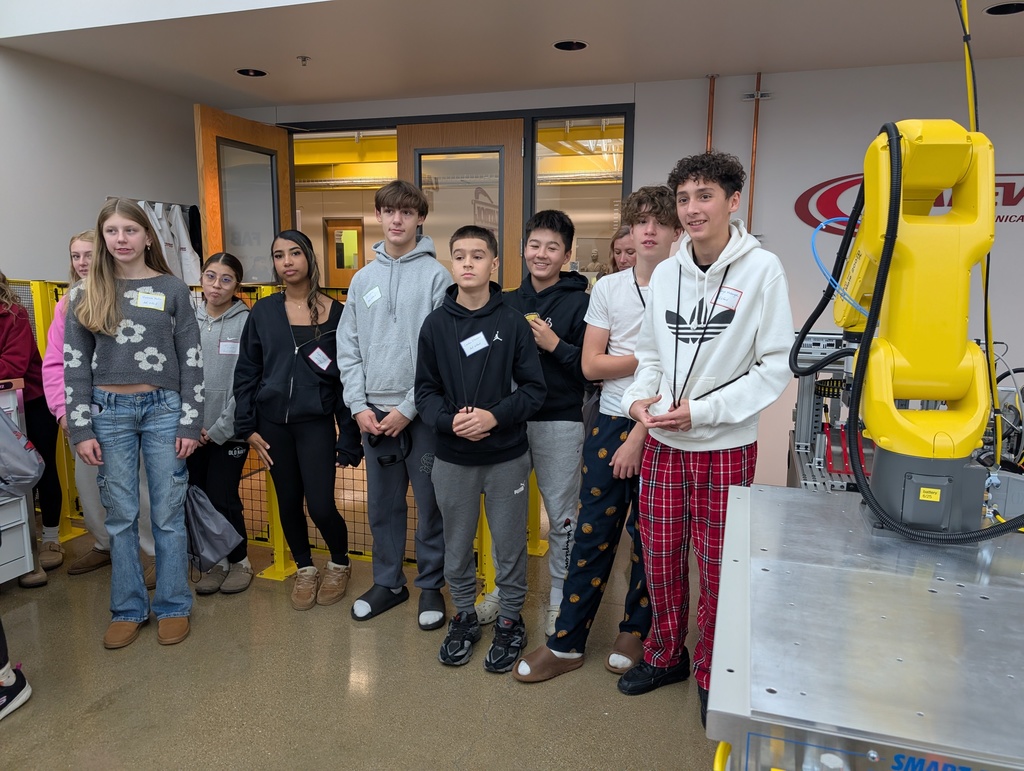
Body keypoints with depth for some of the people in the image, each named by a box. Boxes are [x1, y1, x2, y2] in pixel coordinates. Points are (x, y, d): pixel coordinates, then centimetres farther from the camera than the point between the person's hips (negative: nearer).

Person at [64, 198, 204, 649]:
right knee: (120, 517, 8)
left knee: (168, 514, 5)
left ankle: (173, 606, 18)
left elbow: (191, 361, 0)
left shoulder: (173, 290, 2)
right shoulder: (86, 295, 6)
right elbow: (74, 366, 5)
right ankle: (128, 610, 22)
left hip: (163, 410, -1)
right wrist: (81, 430, -2)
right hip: (109, 413, 2)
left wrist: (190, 424, -5)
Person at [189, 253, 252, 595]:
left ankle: (239, 560, 21)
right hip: (192, 431, 4)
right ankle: (217, 561, 28)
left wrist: (219, 429, -10)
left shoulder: (246, 322, -7)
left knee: (222, 499, -2)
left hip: (229, 431, -4)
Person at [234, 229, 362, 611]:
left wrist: (349, 435, -4)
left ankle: (339, 564, 24)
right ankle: (305, 569, 35)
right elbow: (246, 372, 7)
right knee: (288, 503, 11)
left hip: (316, 422, -3)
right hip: (273, 422, 3)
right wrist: (247, 426, 1)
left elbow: (346, 377, -2)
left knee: (321, 506, -7)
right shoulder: (263, 312, 3)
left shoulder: (333, 312, -3)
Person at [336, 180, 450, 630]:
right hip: (372, 412, 5)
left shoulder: (436, 275, -5)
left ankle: (431, 585, 23)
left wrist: (409, 408, -13)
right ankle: (388, 582, 30)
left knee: (429, 504, 6)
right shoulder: (363, 278, 10)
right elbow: (348, 348, 9)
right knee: (382, 504, 14)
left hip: (420, 411, -4)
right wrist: (358, 405, -1)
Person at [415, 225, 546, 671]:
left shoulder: (513, 323, -5)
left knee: (509, 545, 10)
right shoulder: (435, 324, 0)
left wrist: (496, 416, -19)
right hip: (453, 459, 2)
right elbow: (425, 391, 2)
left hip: (506, 457, -2)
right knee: (456, 546, 15)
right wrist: (449, 420, -16)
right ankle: (464, 615, 36)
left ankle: (510, 620, 30)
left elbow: (534, 388, -5)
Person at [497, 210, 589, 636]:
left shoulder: (580, 302, -5)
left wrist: (555, 345, -19)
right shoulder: (508, 302, 9)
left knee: (561, 514, 7)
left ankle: (560, 597, 25)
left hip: (559, 424, -4)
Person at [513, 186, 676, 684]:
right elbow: (591, 365, 0)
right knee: (592, 533, 6)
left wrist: (640, 436, -13)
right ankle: (567, 643, 18)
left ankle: (635, 632, 31)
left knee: (649, 536, 10)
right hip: (609, 424, 2)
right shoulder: (608, 288, 6)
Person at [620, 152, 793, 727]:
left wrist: (703, 410, -19)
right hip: (663, 443, 4)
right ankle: (667, 653, 38)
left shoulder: (762, 269, -10)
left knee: (718, 568, 9)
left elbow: (776, 366, -12)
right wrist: (639, 397, -8)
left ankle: (711, 673, 32)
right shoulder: (666, 273, 4)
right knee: (660, 558, 14)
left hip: (724, 446, -4)